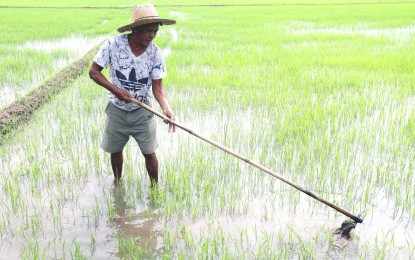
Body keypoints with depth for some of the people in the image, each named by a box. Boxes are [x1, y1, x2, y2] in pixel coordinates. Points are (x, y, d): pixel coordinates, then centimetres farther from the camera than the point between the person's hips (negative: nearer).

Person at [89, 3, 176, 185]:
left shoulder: (155, 53, -15)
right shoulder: (113, 44, -18)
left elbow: (157, 87, -13)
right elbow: (94, 71, -9)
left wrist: (166, 108, -32)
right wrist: (116, 90, -22)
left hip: (142, 112, 0)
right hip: (116, 110, 0)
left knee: (149, 153, 6)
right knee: (115, 150, 17)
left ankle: (155, 187, 28)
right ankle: (117, 183, 42)